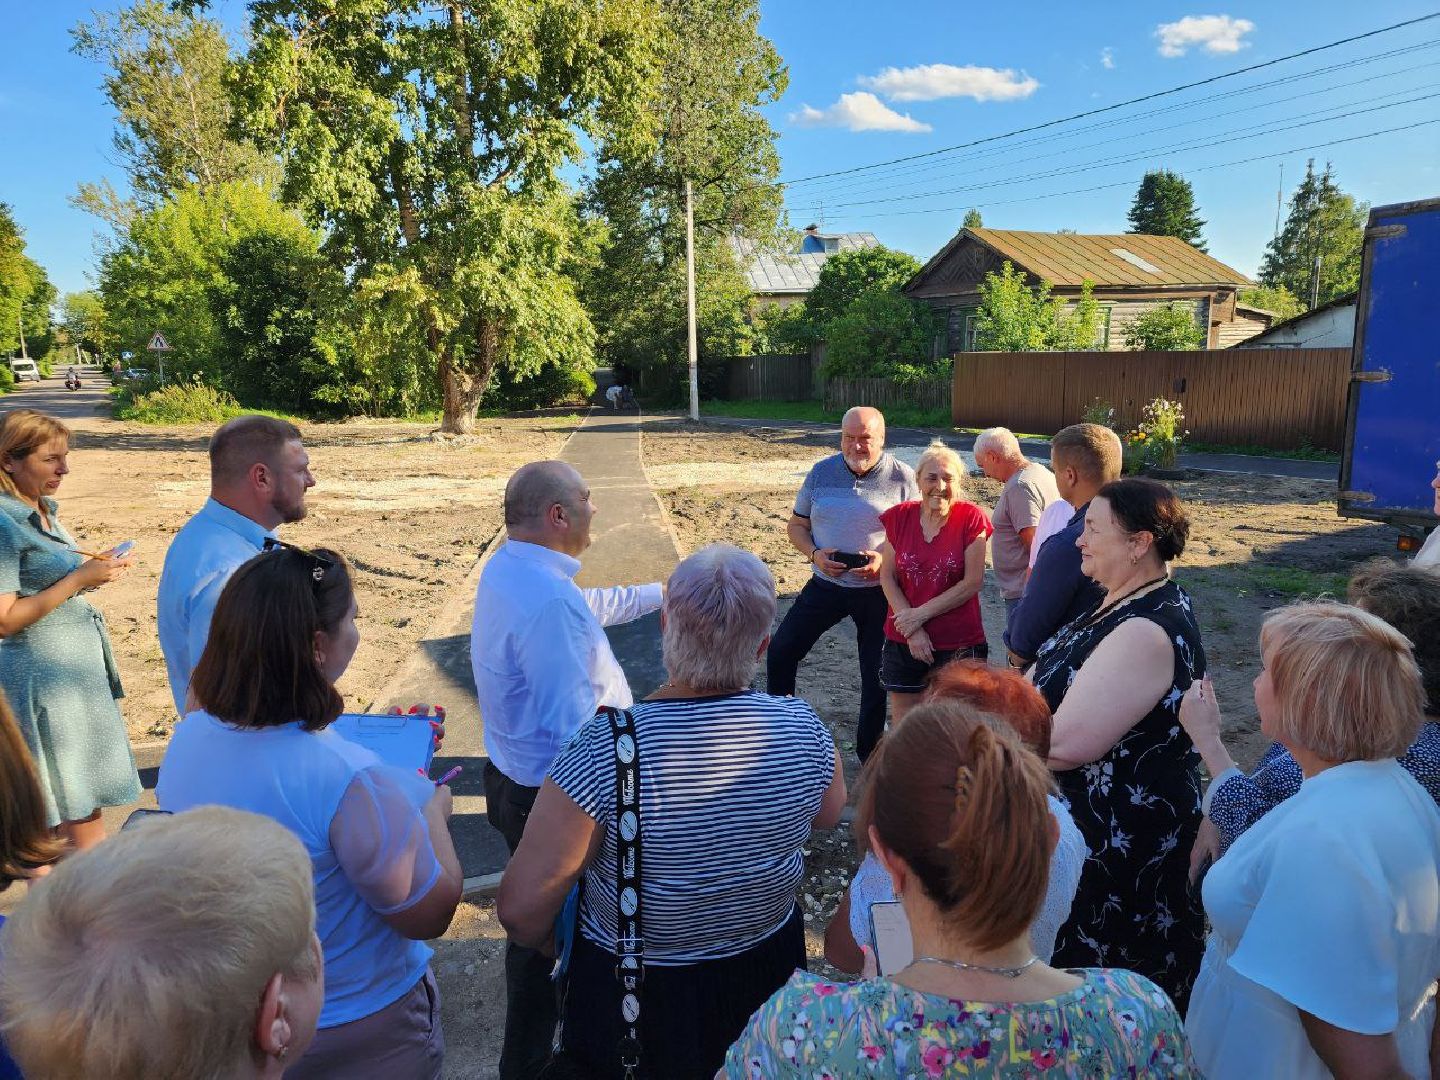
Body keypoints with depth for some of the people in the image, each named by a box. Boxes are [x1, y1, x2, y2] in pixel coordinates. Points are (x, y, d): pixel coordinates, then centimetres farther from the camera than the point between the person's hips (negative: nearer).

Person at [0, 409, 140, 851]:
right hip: (44, 678, -9)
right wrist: (79, 579, -19)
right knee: (84, 830, -4)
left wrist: (96, 569, 9)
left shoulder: (43, 512, 11)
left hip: (77, 671, 9)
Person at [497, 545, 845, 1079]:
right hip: (768, 971, 3)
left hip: (637, 994, -2)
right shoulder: (803, 728, -21)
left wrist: (546, 943, -4)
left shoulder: (601, 752, -33)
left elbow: (522, 909, -25)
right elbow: (827, 814, 0)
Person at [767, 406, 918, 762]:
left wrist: (885, 559, -23)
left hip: (878, 590, -2)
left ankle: (869, 750, 28)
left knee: (876, 673, 9)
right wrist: (815, 554, -12)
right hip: (826, 584, 3)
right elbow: (796, 525, 7)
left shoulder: (902, 478, -9)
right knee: (781, 652, -1)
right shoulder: (821, 472, 1)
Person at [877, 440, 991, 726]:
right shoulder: (899, 517, 0)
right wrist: (911, 629, -9)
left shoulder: (971, 518, -8)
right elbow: (887, 577, 0)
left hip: (958, 644, -3)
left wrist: (920, 614, -12)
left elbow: (972, 582, -10)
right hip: (903, 642, 3)